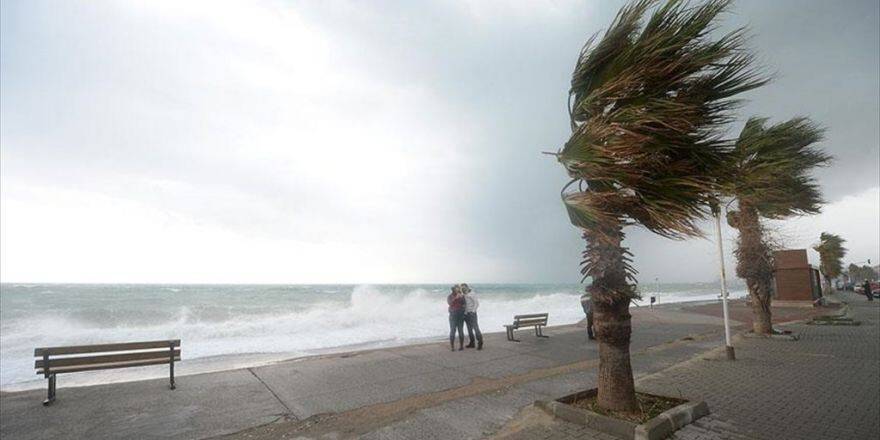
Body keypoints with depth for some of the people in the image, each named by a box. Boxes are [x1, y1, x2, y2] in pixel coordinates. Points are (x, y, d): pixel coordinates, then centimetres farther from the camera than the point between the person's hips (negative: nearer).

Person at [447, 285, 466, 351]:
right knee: (452, 330, -6)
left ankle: (461, 346, 9)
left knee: (461, 330, 0)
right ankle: (452, 346, 0)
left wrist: (461, 297, -21)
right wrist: (456, 298, -24)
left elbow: (464, 303, -7)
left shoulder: (462, 296, 7)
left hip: (461, 315, 1)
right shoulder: (450, 296, 4)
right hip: (453, 315, -1)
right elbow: (450, 303, -15)